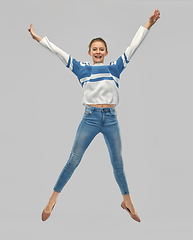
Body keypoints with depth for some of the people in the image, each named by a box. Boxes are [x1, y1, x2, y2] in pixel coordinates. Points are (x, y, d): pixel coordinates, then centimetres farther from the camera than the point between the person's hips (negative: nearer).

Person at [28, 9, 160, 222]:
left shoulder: (115, 68, 9)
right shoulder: (82, 69, 7)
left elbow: (133, 47, 7)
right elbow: (58, 52, 5)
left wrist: (148, 25, 5)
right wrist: (38, 38, 4)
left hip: (111, 119, 2)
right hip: (90, 118, -1)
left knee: (118, 162, 9)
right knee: (73, 160, -2)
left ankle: (127, 201, 23)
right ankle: (53, 199, 7)